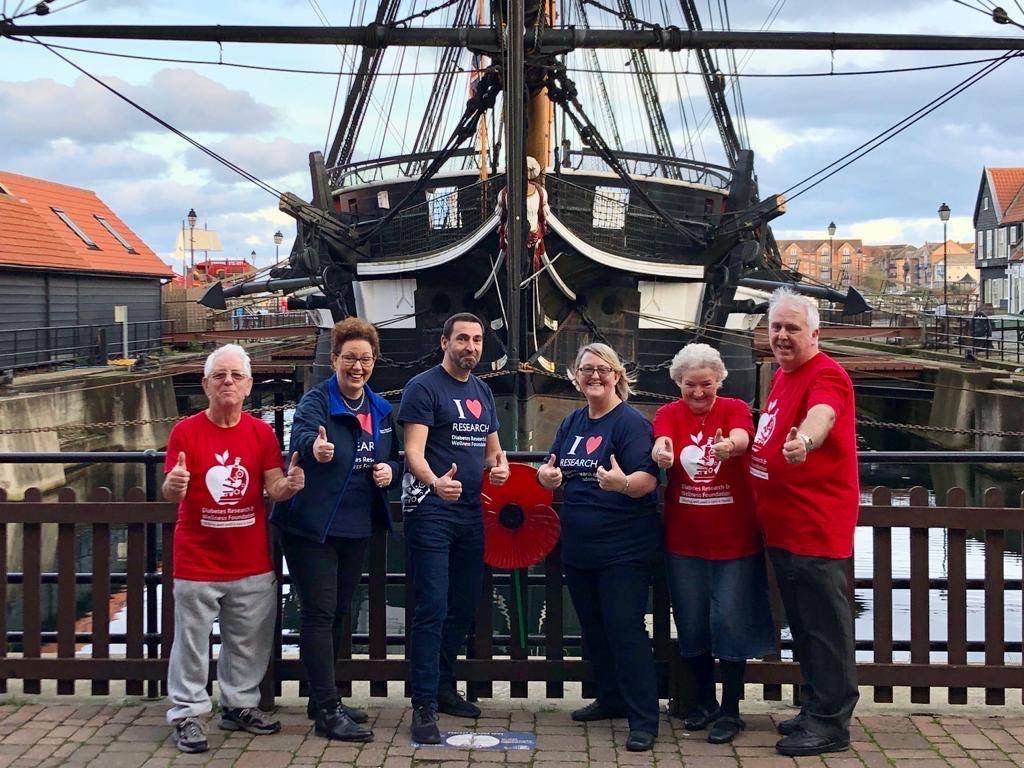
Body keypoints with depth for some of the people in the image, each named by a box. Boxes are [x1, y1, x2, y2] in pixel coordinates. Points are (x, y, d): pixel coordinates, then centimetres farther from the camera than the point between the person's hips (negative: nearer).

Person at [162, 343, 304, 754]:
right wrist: (173, 485, -32)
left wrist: (289, 484, -25)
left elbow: (274, 489, -2)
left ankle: (239, 705, 29)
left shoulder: (261, 432, 2)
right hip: (197, 562, -3)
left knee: (248, 642, 14)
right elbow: (171, 495, -8)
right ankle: (188, 714, 13)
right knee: (193, 642, 3)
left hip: (251, 563, 3)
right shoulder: (186, 431, -6)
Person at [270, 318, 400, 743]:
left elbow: (395, 459, 19)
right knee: (319, 613, -7)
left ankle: (322, 699, 28)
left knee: (338, 613, 15)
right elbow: (301, 434, -36)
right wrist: (314, 447, -60)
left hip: (356, 527, 7)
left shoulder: (381, 410, 8)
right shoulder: (315, 400, -13)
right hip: (312, 527, -7)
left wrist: (390, 471, -5)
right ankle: (328, 712, -3)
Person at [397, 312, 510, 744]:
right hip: (431, 512, -7)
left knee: (464, 608, 14)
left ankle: (443, 686, 28)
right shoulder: (424, 387, -7)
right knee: (433, 609, -9)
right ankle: (424, 705, -4)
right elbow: (414, 451, -16)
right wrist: (435, 482, -36)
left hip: (471, 512, 7)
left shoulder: (482, 392, 15)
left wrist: (499, 465, -1)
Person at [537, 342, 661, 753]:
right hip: (579, 546, 8)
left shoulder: (631, 421, -11)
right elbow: (551, 472, 16)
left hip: (625, 547, -8)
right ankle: (611, 698, 32)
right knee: (593, 626, 16)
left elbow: (647, 480, -19)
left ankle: (644, 719, -5)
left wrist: (622, 483, -41)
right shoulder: (571, 422, 11)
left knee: (625, 629, -10)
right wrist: (547, 475, -8)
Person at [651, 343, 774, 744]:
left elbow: (741, 438, -26)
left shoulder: (735, 409, -4)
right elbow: (661, 439, -21)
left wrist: (729, 445, -50)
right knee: (691, 624, 11)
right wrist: (660, 450, -46)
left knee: (729, 622, -2)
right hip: (684, 541, 2)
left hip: (734, 539, -2)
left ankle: (731, 709, 12)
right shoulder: (669, 414, 0)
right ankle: (705, 701, 29)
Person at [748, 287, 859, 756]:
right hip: (782, 525, 10)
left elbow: (821, 415, -40)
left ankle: (830, 723, 7)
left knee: (825, 624, -2)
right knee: (802, 624, 18)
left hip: (816, 525, -10)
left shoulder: (825, 376, -16)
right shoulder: (781, 375, 14)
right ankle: (815, 708, 30)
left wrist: (804, 441, -58)